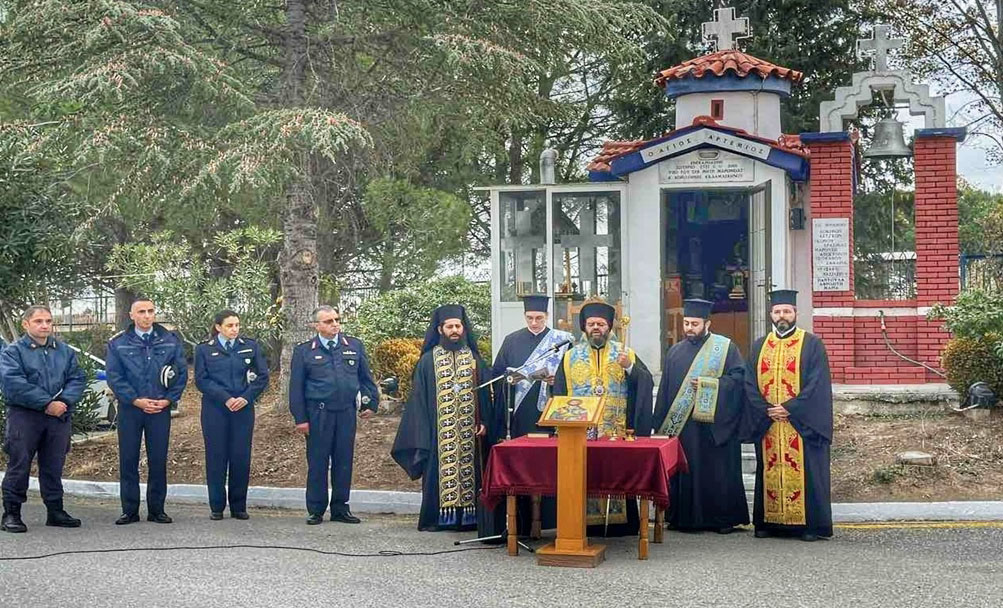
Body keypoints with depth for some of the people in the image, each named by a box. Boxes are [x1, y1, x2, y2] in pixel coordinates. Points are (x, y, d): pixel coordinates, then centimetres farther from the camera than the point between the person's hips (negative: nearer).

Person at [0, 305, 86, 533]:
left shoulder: (65, 351, 14)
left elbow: (77, 378, 7)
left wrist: (64, 401, -13)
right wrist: (47, 403, -18)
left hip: (59, 417, 4)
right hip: (24, 417, -4)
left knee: (54, 467, 10)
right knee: (19, 466, -3)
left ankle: (55, 511, 18)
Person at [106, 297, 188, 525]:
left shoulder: (171, 341, 6)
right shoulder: (118, 344, 3)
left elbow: (181, 373, 7)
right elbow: (114, 377, -1)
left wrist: (168, 399, -6)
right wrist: (136, 400, -10)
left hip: (161, 409, 1)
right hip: (130, 409, -1)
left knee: (158, 461, 3)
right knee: (128, 461, 1)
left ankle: (157, 510, 11)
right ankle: (130, 511, 8)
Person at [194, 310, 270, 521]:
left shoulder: (251, 347, 8)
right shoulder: (204, 349, 4)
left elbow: (262, 376, 6)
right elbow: (201, 379, -4)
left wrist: (246, 397, -8)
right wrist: (225, 398, -13)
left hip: (243, 409, 1)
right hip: (215, 410, -1)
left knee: (241, 457, 0)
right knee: (216, 457, 0)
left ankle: (239, 506, 9)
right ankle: (216, 507, 8)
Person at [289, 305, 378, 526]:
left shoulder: (354, 346, 9)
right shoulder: (304, 351, 1)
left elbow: (366, 378, 16)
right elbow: (296, 387, 0)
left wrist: (372, 403, 8)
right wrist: (300, 418, -5)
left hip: (347, 413, 2)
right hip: (318, 414, -2)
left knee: (344, 462, 6)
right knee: (317, 462, 1)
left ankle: (340, 508, 16)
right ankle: (316, 510, 10)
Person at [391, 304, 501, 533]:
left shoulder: (474, 359, 11)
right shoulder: (428, 361, 5)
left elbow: (485, 393, 10)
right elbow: (419, 398, 3)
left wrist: (484, 422, -2)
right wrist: (422, 430, -5)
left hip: (470, 431, 2)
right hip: (439, 431, -2)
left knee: (469, 471, 0)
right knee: (441, 472, -4)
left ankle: (469, 516, 4)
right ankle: (440, 517, 1)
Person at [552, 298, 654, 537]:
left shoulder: (626, 354, 9)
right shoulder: (571, 357, 12)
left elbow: (646, 383, -3)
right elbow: (559, 393, 9)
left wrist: (630, 367, -21)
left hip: (617, 432, -1)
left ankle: (617, 523, 1)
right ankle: (586, 524, 2)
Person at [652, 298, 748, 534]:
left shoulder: (725, 347, 3)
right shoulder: (675, 352, 15)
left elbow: (739, 378, -6)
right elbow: (664, 391, 14)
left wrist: (708, 384, -14)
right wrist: (661, 424, 8)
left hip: (715, 425, -4)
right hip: (680, 425, 4)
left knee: (718, 473, -2)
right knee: (683, 471, 2)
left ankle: (724, 518, 6)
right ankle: (682, 518, 9)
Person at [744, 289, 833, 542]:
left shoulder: (811, 344, 0)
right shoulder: (759, 347, 13)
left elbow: (817, 385, -8)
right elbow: (750, 384, 7)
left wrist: (789, 409, -15)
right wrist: (766, 410, -8)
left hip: (802, 423, -4)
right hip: (767, 424, 4)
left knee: (804, 471, -4)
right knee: (770, 472, 6)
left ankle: (810, 524, 1)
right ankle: (769, 522, 11)